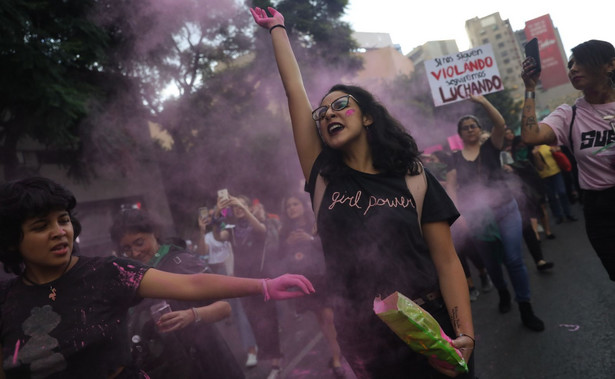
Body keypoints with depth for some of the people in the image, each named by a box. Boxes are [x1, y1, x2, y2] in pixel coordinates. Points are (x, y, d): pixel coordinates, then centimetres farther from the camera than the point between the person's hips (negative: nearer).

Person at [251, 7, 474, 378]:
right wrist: (277, 28, 10)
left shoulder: (415, 179, -1)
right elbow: (295, 90, 3)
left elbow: (447, 262, -4)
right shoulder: (324, 177, 2)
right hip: (364, 343, 2)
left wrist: (465, 335, -15)